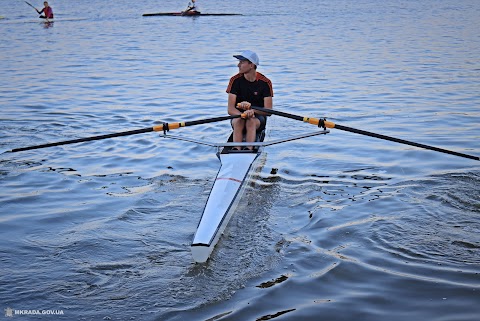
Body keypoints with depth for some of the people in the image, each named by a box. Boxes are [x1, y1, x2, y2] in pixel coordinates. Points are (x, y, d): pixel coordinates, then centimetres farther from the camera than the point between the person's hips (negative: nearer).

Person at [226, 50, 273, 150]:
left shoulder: (265, 82, -9)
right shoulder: (235, 80, -8)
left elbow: (268, 110, -13)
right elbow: (230, 109, -14)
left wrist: (253, 111, -32)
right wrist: (244, 114, -34)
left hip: (258, 117, -1)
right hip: (238, 115, 1)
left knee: (251, 122, -35)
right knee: (238, 121, -33)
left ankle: (249, 150, -50)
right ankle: (236, 150, -48)